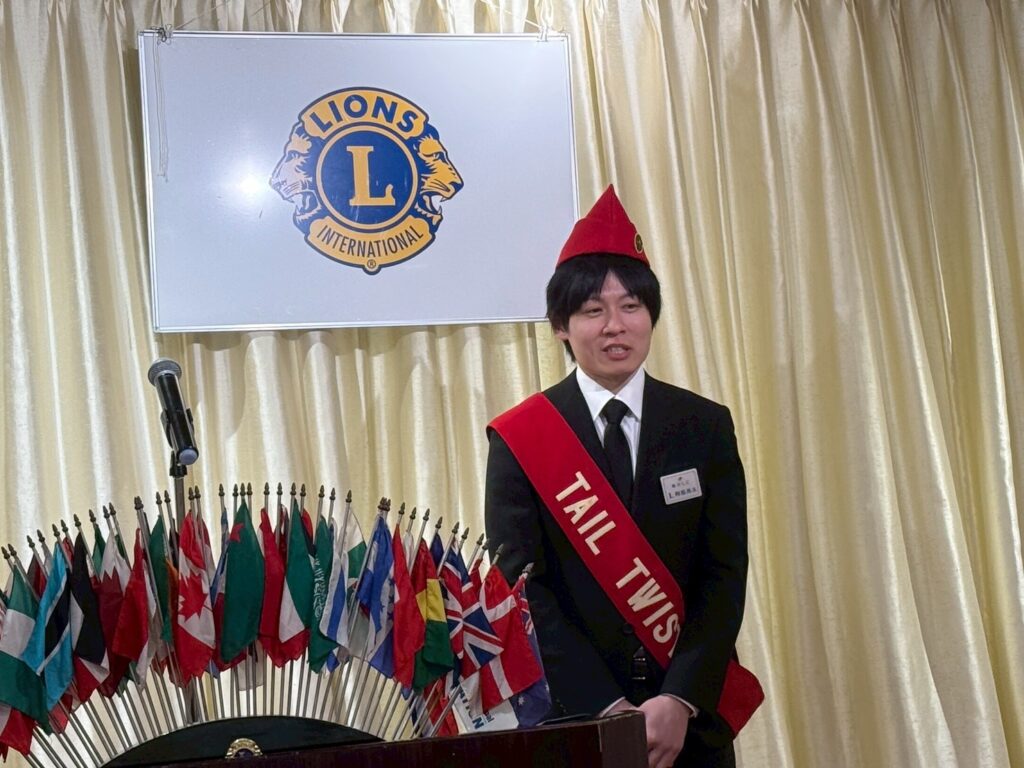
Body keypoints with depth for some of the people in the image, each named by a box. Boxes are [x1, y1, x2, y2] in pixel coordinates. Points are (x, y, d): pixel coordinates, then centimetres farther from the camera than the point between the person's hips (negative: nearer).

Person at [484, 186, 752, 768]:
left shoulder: (705, 427, 2)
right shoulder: (518, 439, -3)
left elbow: (725, 574, -3)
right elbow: (522, 588, -8)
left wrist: (680, 700, -14)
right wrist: (608, 711, -15)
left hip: (691, 718, 2)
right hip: (572, 718, -1)